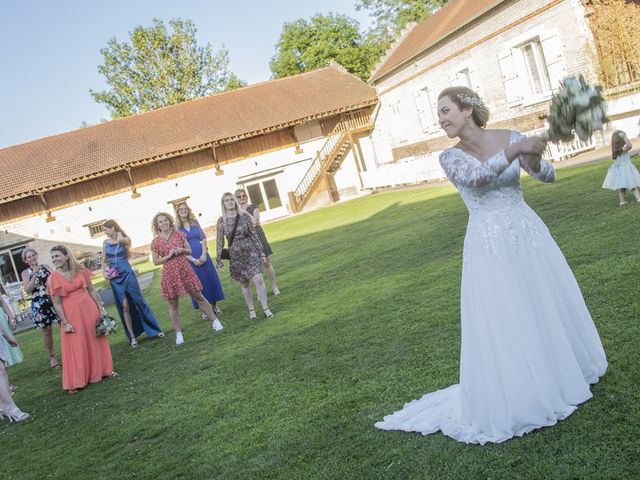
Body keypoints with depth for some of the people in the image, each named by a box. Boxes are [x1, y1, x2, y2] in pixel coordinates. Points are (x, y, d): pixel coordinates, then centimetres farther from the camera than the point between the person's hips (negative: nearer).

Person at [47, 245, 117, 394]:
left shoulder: (80, 270, -1)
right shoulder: (53, 278, -8)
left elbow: (92, 290, 5)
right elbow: (56, 304, -8)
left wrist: (101, 309, 3)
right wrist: (65, 323, -12)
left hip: (89, 309, 3)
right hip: (71, 314, -3)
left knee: (96, 340, 13)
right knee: (75, 347, 0)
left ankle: (104, 370, 30)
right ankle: (76, 382, 9)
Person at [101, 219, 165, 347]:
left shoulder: (125, 240, -5)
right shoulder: (105, 243, 7)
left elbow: (120, 240, -29)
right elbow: (104, 261, 14)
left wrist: (119, 234, -8)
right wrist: (104, 272, -2)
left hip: (127, 274, -3)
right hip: (115, 278, 3)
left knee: (139, 301, 0)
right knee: (124, 307, 1)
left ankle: (155, 330, 11)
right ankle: (132, 336, 7)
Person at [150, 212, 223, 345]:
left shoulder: (179, 235, 2)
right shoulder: (155, 242, -1)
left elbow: (190, 251, 10)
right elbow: (155, 261, 0)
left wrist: (181, 250, -11)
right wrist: (169, 255, -14)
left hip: (185, 270, 1)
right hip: (169, 274, -1)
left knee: (199, 297, 7)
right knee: (173, 304, 5)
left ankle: (214, 321, 18)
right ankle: (179, 333, 14)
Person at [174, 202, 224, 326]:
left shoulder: (194, 223, 5)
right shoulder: (177, 228, -4)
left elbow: (203, 238, 3)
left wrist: (204, 254, -11)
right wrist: (193, 260, -13)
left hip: (203, 255, 3)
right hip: (190, 259, -3)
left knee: (211, 279, 5)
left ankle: (214, 305, 20)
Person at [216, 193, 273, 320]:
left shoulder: (245, 216, -1)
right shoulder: (221, 221, -1)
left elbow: (254, 235, 4)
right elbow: (219, 242, 2)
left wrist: (261, 252, 4)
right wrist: (219, 260, 0)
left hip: (251, 251, -1)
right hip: (235, 255, 1)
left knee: (258, 279, -13)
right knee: (244, 284, 8)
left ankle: (266, 309, -4)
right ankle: (251, 310, 22)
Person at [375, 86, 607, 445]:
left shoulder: (509, 138, -1)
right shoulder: (450, 157, -5)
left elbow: (549, 175, -5)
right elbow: (476, 177, -25)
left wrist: (532, 159, -26)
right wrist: (514, 152, -34)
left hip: (528, 234, 3)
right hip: (489, 246, -2)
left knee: (549, 305, 14)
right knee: (501, 322, 0)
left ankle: (563, 372, 39)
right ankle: (515, 399, 19)